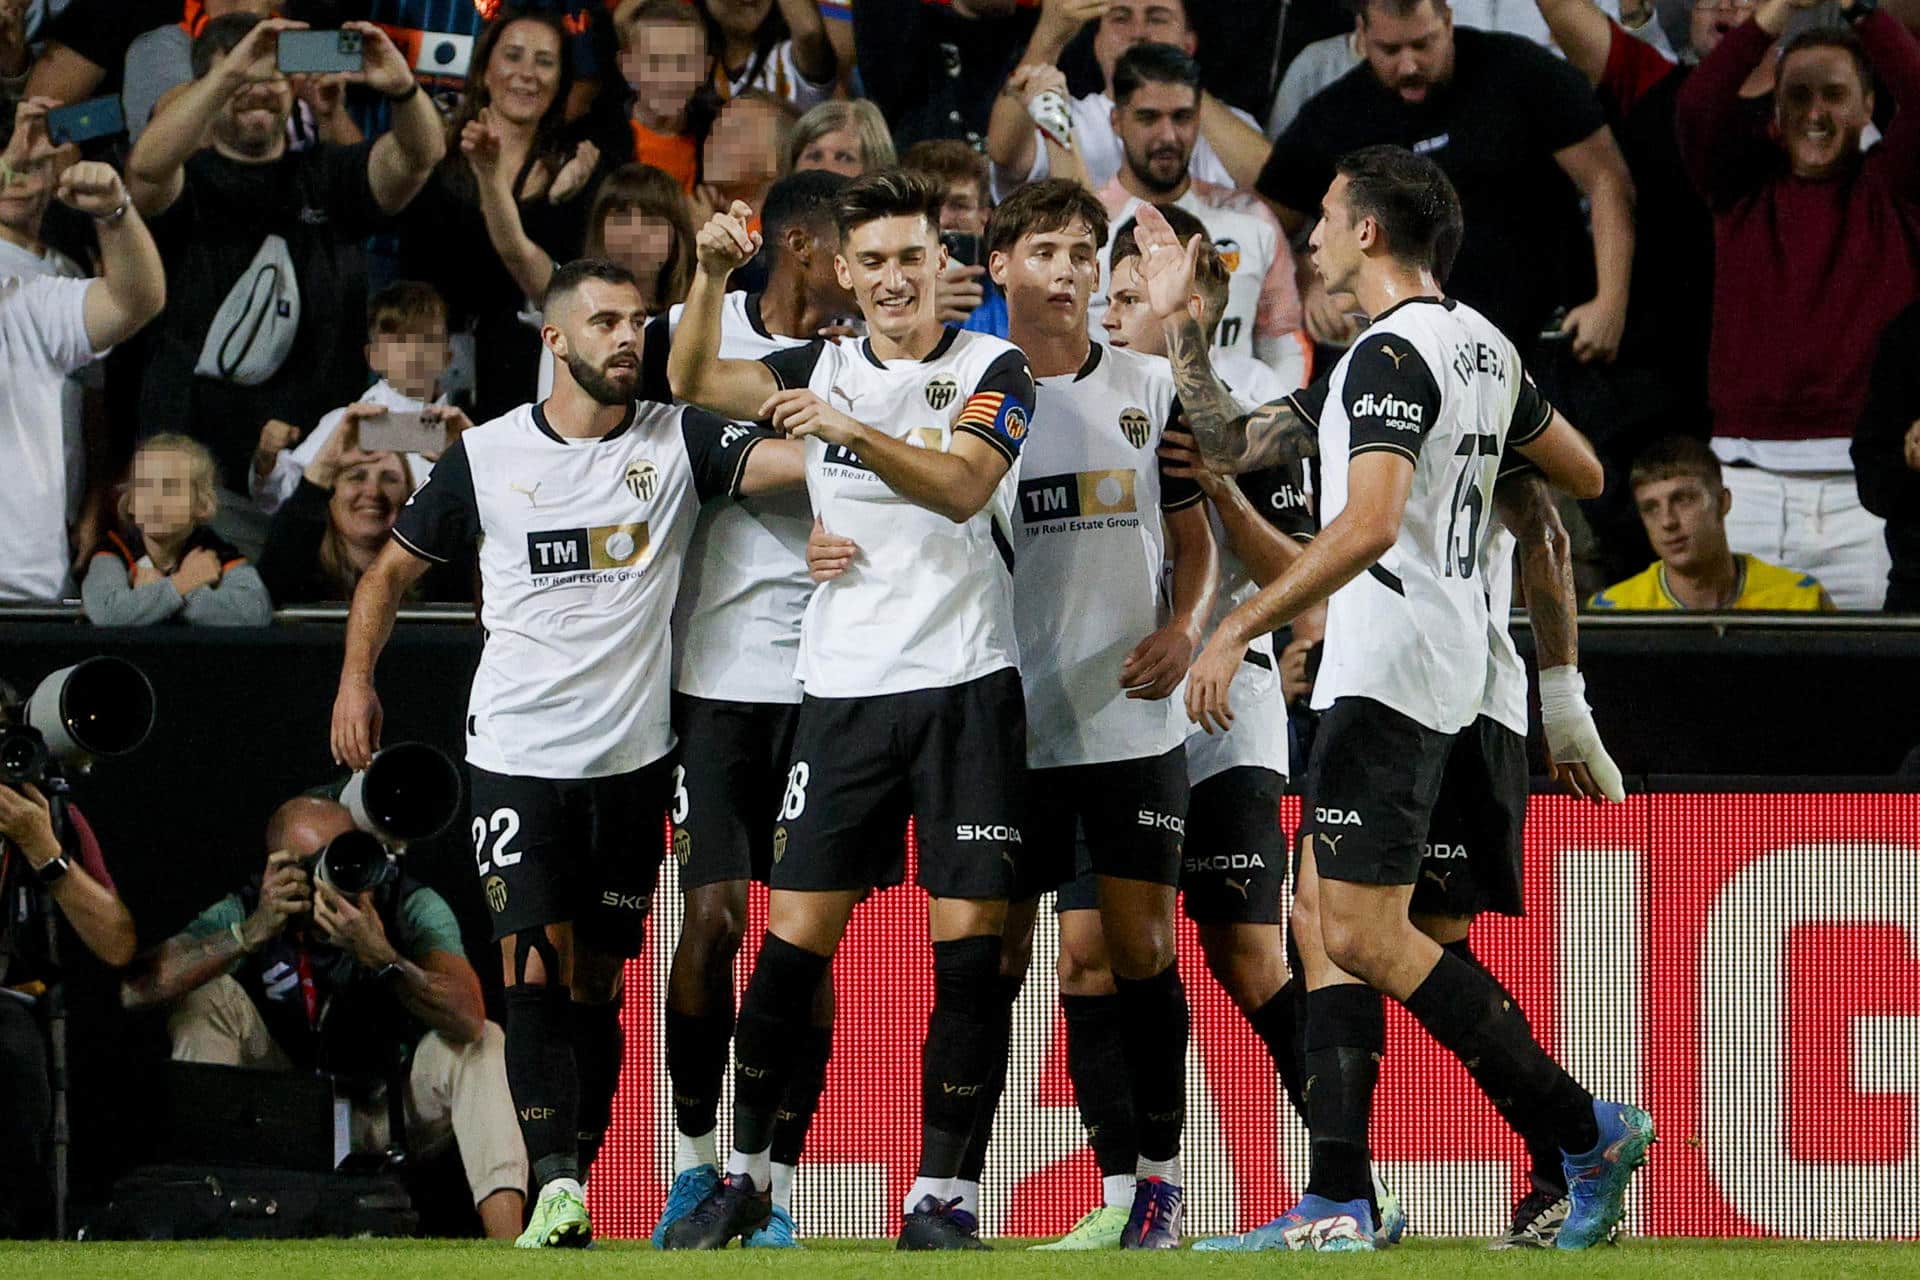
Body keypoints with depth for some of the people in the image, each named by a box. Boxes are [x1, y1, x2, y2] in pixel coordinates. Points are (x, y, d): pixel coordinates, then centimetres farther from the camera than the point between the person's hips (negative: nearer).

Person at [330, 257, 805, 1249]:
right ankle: (554, 1188, -21)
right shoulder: (487, 457, 3)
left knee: (597, 980, 7)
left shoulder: (677, 442, 2)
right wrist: (356, 678, 4)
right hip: (517, 749, -2)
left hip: (633, 755, 2)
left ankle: (576, 1174, 14)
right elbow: (392, 570, 14)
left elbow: (795, 458, -15)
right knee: (534, 964, -14)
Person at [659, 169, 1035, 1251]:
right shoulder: (826, 368, 13)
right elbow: (696, 382, 5)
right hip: (846, 689, 3)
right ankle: (747, 1174, 11)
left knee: (970, 945, -6)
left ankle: (936, 1196, -1)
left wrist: (853, 431, -30)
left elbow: (963, 485, -16)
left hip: (965, 686, -3)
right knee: (794, 940, -1)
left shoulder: (994, 369, 0)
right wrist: (713, 274, -10)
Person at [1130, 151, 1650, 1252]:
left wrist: (1239, 629, -27)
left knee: (1366, 937, -10)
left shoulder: (1393, 355, -16)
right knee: (1325, 924, 8)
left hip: (1389, 660, -10)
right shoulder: (1484, 346, 13)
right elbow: (1584, 474, 26)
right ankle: (1339, 1204, 2)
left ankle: (1586, 1133, -6)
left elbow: (1369, 525, -27)